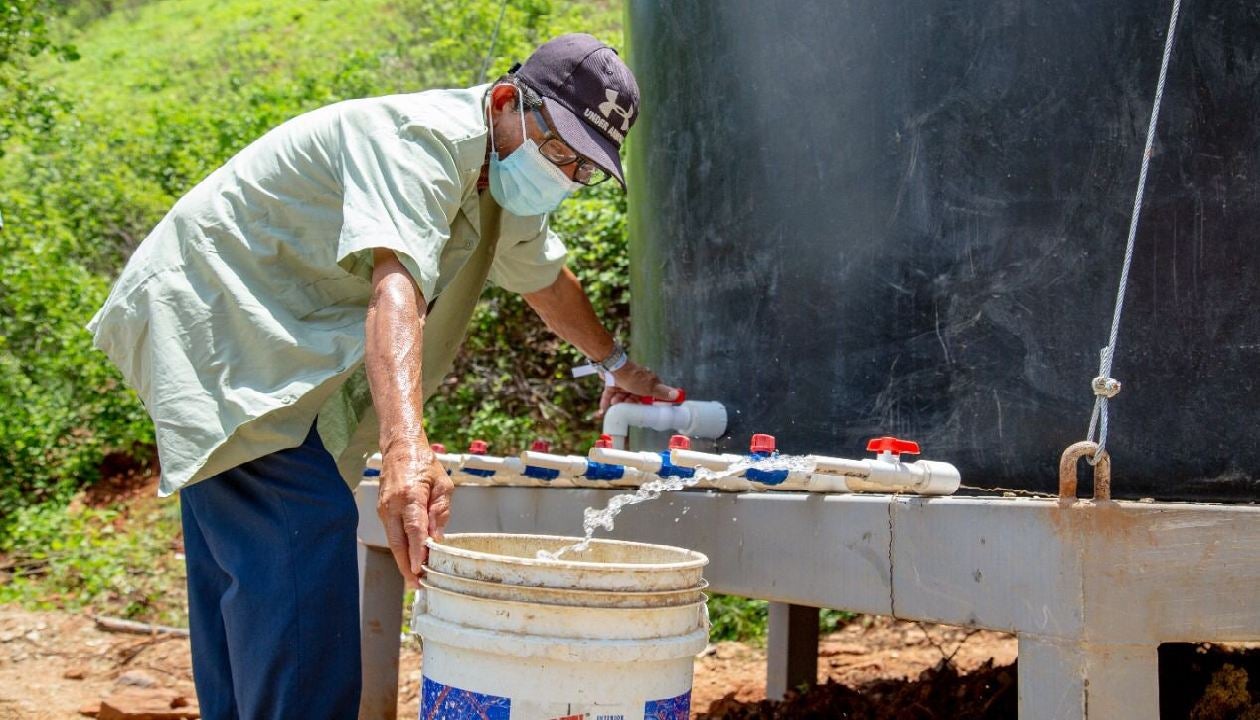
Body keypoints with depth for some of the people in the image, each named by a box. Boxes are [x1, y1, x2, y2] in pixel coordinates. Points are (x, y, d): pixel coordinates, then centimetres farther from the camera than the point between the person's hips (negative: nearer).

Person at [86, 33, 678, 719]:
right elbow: (396, 283, -40)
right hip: (211, 319, -10)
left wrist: (614, 362, 43)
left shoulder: (503, 183, 10)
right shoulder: (422, 140, -23)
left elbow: (544, 276, 30)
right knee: (305, 537, -22)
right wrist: (406, 449, -53)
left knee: (238, 569, 13)